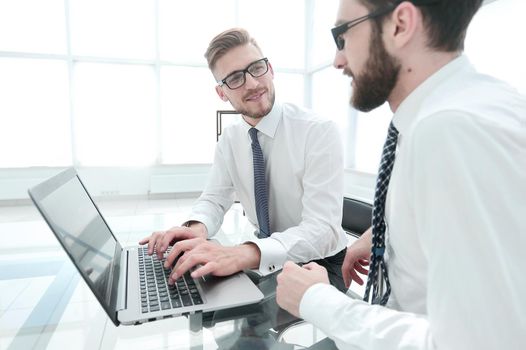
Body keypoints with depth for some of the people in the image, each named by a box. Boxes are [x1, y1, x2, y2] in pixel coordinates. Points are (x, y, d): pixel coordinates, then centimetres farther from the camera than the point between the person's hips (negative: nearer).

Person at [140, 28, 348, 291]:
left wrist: (242, 255, -44)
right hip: (267, 263, 5)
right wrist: (196, 227, -24)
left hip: (320, 265, -4)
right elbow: (214, 198, 1)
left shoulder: (320, 132, -21)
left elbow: (322, 229, -29)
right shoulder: (230, 139, -2)